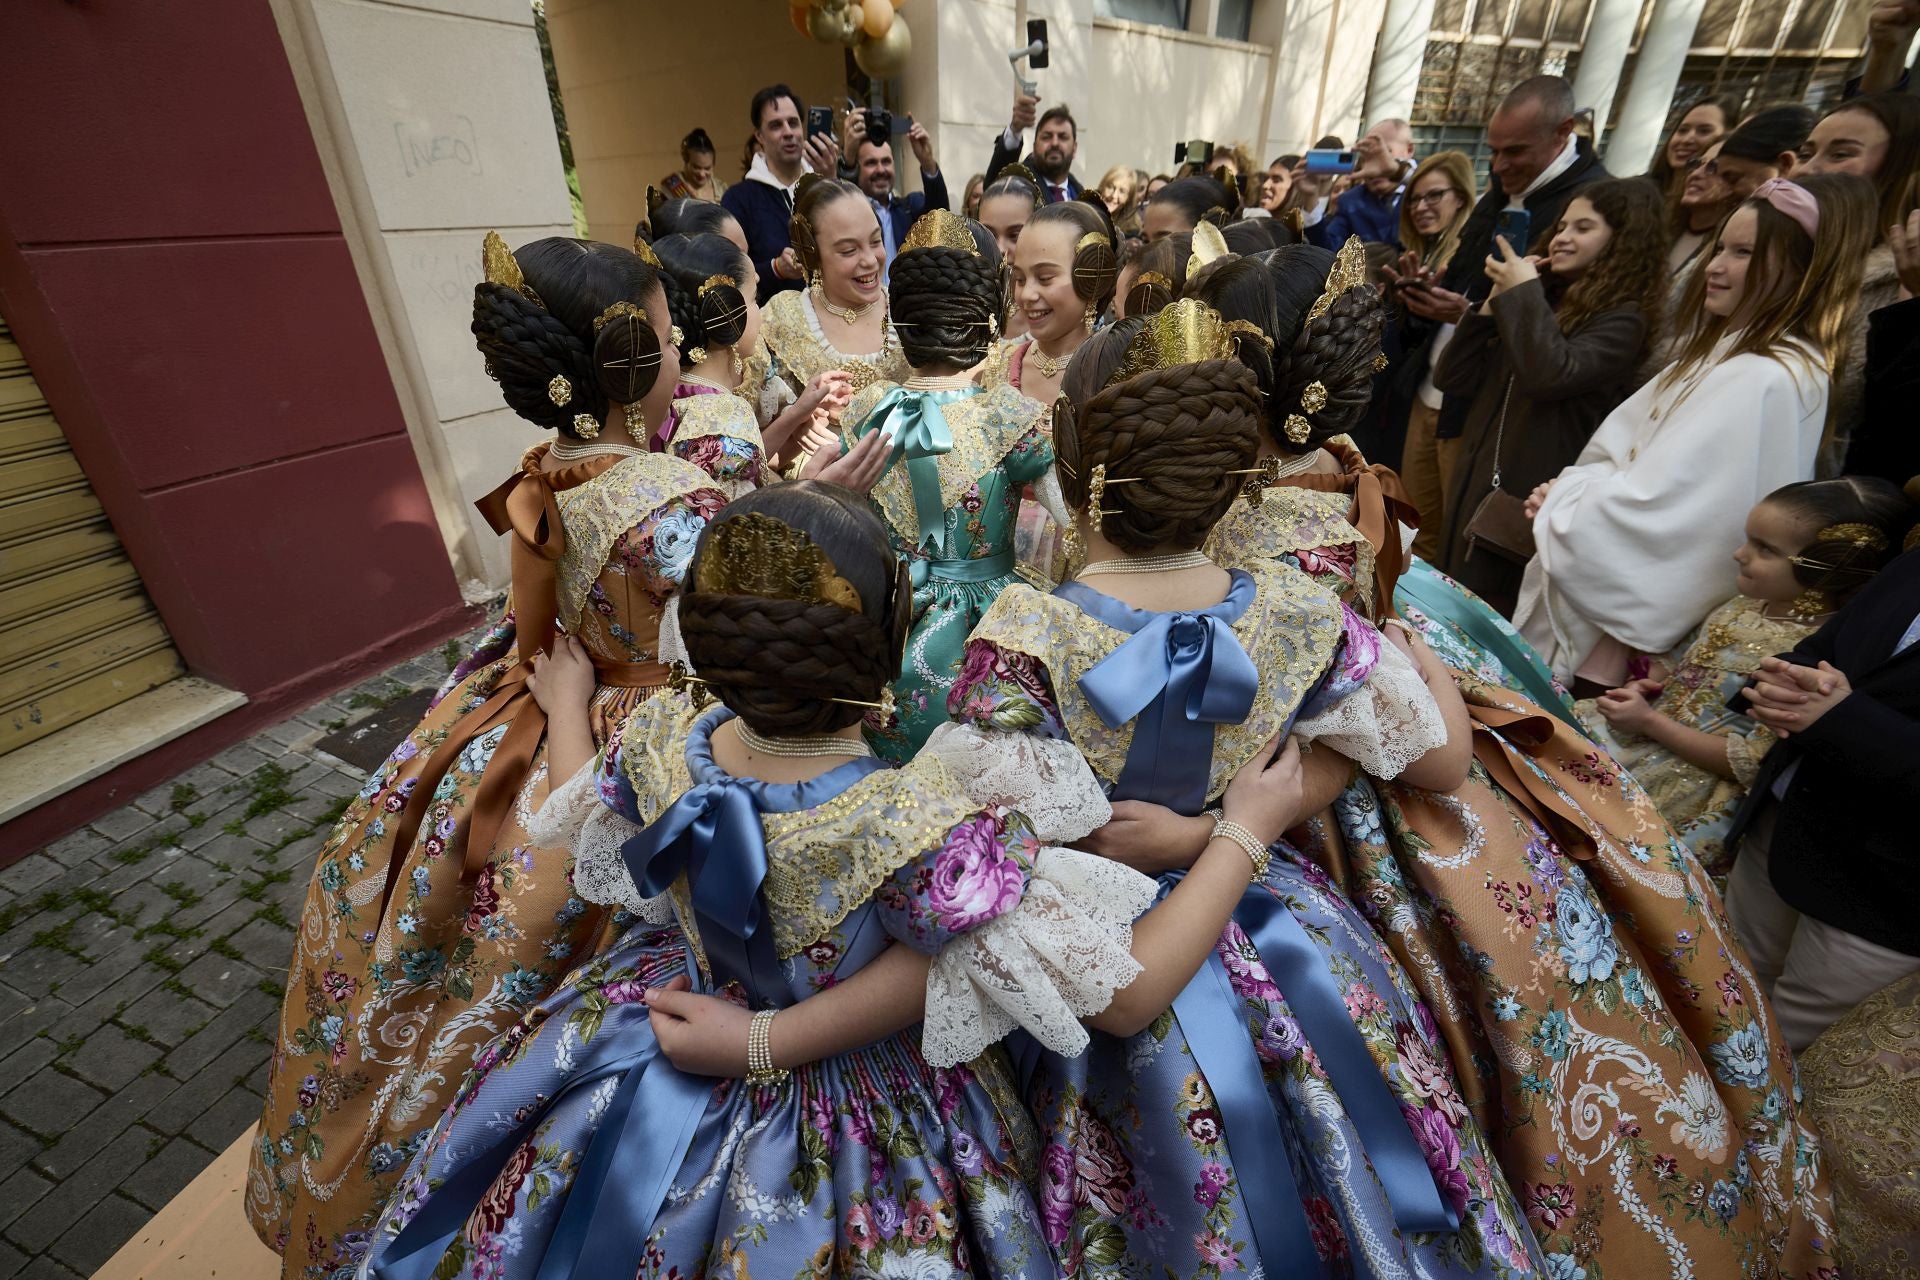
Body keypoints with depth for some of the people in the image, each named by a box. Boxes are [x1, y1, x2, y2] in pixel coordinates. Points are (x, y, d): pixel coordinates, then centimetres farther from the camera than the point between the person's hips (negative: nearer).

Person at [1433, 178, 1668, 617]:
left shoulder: (1623, 318, -5)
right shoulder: (1546, 300, 16)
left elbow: (1551, 375, -25)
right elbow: (1453, 380, 10)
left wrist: (1523, 293, -13)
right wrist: (1495, 301, 1)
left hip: (1523, 508, -7)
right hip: (1473, 490, 7)